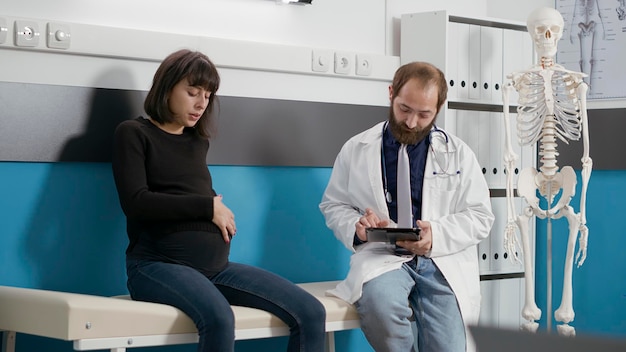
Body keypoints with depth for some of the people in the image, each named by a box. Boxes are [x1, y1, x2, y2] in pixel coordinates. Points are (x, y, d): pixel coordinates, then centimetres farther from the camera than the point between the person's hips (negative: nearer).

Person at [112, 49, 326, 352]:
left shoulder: (198, 141, 21)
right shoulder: (133, 133, 3)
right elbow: (136, 202, -10)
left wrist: (219, 214, 6)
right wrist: (208, 207, -6)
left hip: (215, 264, 7)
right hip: (159, 263, -6)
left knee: (311, 313, -13)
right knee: (219, 318, -39)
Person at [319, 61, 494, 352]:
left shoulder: (459, 153, 9)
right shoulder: (356, 149, 8)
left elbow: (480, 216, 8)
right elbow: (334, 205, 15)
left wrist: (438, 235, -12)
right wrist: (356, 227, -9)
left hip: (444, 260, 1)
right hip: (382, 255, 0)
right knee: (379, 301, -36)